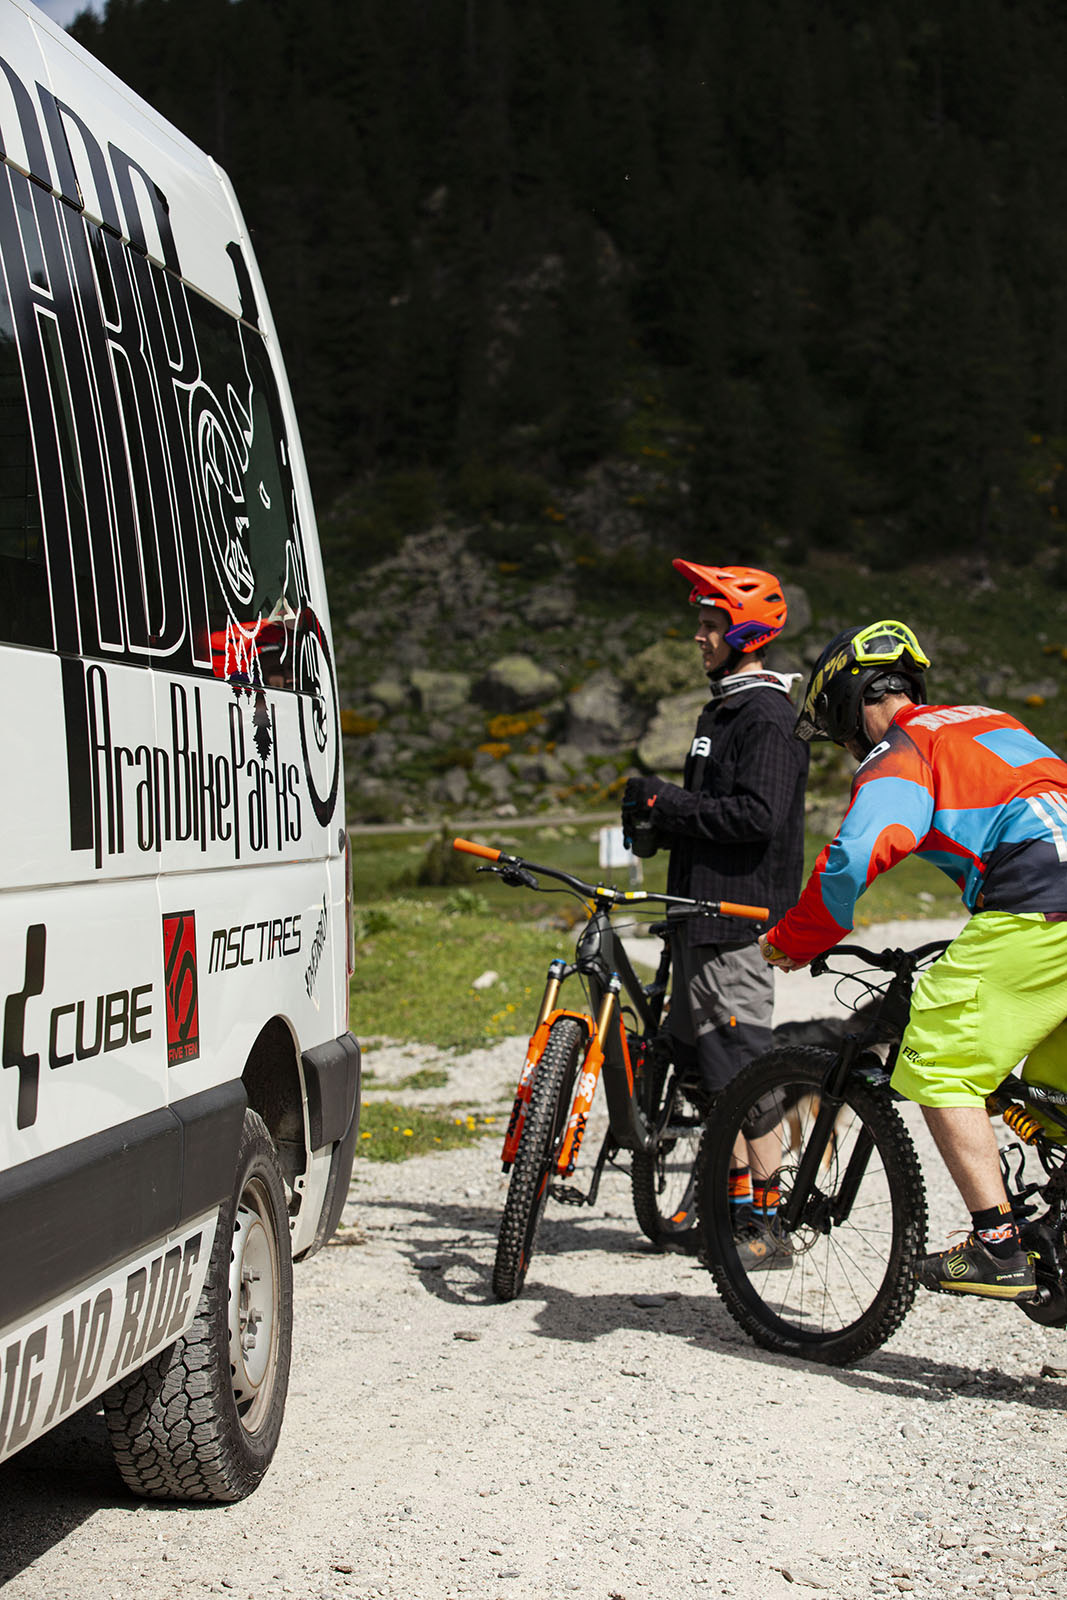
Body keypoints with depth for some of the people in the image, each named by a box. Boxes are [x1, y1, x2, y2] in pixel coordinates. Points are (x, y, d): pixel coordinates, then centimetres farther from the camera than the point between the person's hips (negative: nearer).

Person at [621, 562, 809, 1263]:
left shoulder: (769, 718, -13)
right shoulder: (721, 710, 19)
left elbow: (757, 815, -24)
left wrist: (669, 803, -17)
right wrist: (661, 820, 8)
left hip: (740, 915, -10)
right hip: (701, 910, 10)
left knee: (740, 1062, -7)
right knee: (699, 1054, 13)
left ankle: (769, 1216, -1)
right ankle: (734, 1194, 23)